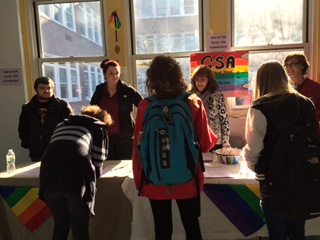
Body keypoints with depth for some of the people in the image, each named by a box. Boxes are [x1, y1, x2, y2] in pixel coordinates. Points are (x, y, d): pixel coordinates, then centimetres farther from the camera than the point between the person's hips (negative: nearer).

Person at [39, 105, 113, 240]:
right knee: (80, 228, 13)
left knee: (60, 226, 23)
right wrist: (89, 178, 34)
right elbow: (97, 164, 15)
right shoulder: (99, 127, 21)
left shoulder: (62, 124, 33)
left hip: (49, 175, 4)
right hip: (76, 177, -4)